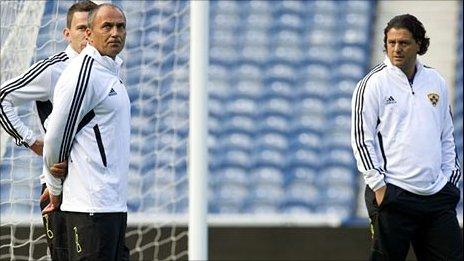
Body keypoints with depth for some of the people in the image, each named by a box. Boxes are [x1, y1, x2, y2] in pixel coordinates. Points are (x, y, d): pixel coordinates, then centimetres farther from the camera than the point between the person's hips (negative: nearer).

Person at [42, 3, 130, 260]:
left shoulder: (111, 72, 19)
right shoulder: (82, 73, -12)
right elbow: (56, 137, -9)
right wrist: (55, 189, 3)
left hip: (116, 202, 10)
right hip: (90, 205, -10)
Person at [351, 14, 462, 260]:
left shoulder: (435, 81, 13)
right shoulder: (373, 84, -2)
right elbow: (362, 138, -5)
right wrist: (377, 184, -10)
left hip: (438, 194, 5)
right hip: (393, 193, -5)